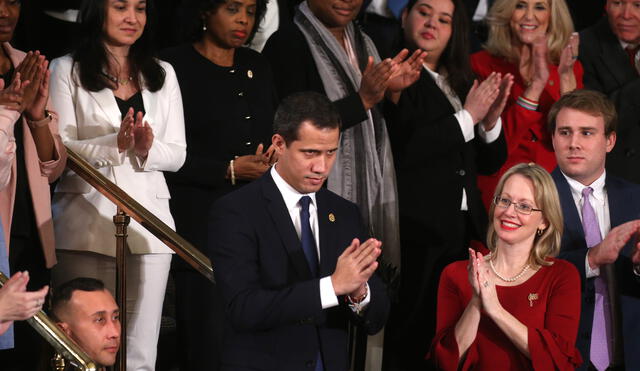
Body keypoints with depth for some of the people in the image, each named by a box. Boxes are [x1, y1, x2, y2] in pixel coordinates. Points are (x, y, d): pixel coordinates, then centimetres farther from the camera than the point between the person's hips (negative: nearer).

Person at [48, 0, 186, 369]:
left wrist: (147, 149, -10)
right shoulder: (68, 71, 5)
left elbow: (178, 154, 11)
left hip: (148, 224, 3)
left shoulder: (162, 75, 16)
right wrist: (115, 144, -19)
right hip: (88, 226, -3)